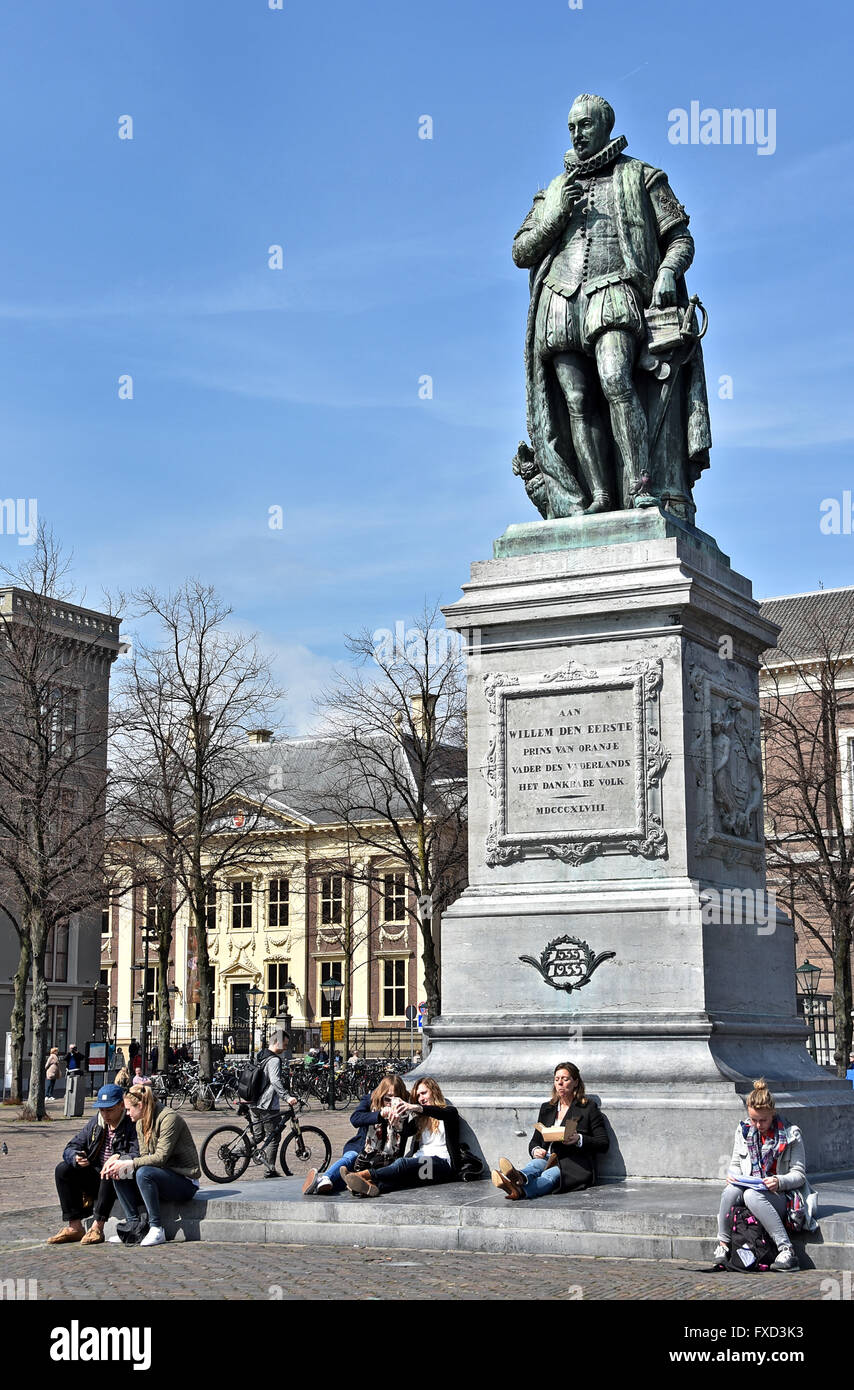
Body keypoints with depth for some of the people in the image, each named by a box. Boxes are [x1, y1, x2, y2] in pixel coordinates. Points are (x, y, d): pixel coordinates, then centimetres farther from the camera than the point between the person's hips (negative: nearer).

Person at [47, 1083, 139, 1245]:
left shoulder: (132, 1125, -12)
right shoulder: (96, 1123, 7)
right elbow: (70, 1149, 7)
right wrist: (76, 1158, -17)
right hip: (95, 1176, 6)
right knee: (63, 1169, -12)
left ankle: (97, 1227, -32)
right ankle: (74, 1226, -15)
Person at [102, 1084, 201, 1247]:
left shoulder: (169, 1118, -18)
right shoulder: (141, 1123, 9)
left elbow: (161, 1157, -24)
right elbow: (144, 1156, 5)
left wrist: (128, 1164, -24)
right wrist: (119, 1160, -13)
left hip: (185, 1181, -8)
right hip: (163, 1174, 9)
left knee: (144, 1173, -33)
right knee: (118, 1175, -7)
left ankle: (157, 1230, -27)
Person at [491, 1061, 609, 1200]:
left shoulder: (589, 1108, 9)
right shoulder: (546, 1108, 24)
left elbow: (604, 1144, 3)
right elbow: (535, 1140, 25)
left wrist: (579, 1139, -15)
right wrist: (535, 1150, -1)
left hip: (575, 1165, -4)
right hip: (548, 1159, 4)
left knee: (550, 1175, -37)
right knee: (534, 1165, -33)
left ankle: (520, 1190, -69)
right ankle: (520, 1177, -70)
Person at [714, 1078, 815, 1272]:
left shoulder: (790, 1134, -4)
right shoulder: (743, 1131, 9)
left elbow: (799, 1174, -4)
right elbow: (735, 1164, 17)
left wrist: (780, 1181, -24)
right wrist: (732, 1174, -7)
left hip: (780, 1196, -4)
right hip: (750, 1189, 4)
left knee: (751, 1195, -37)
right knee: (730, 1190, -32)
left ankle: (786, 1249, -37)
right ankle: (723, 1244, -18)